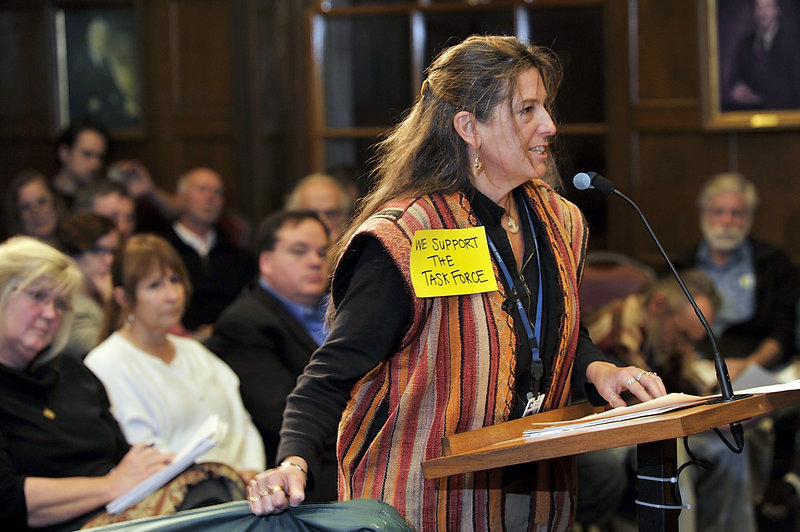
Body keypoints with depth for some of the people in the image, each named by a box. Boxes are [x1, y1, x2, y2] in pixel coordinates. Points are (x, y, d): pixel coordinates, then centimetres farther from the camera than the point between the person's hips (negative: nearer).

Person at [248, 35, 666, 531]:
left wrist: (597, 369, -1)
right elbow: (335, 371, -21)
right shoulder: (406, 239, -18)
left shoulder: (557, 222, 5)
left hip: (537, 491, 7)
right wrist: (294, 462, -37)